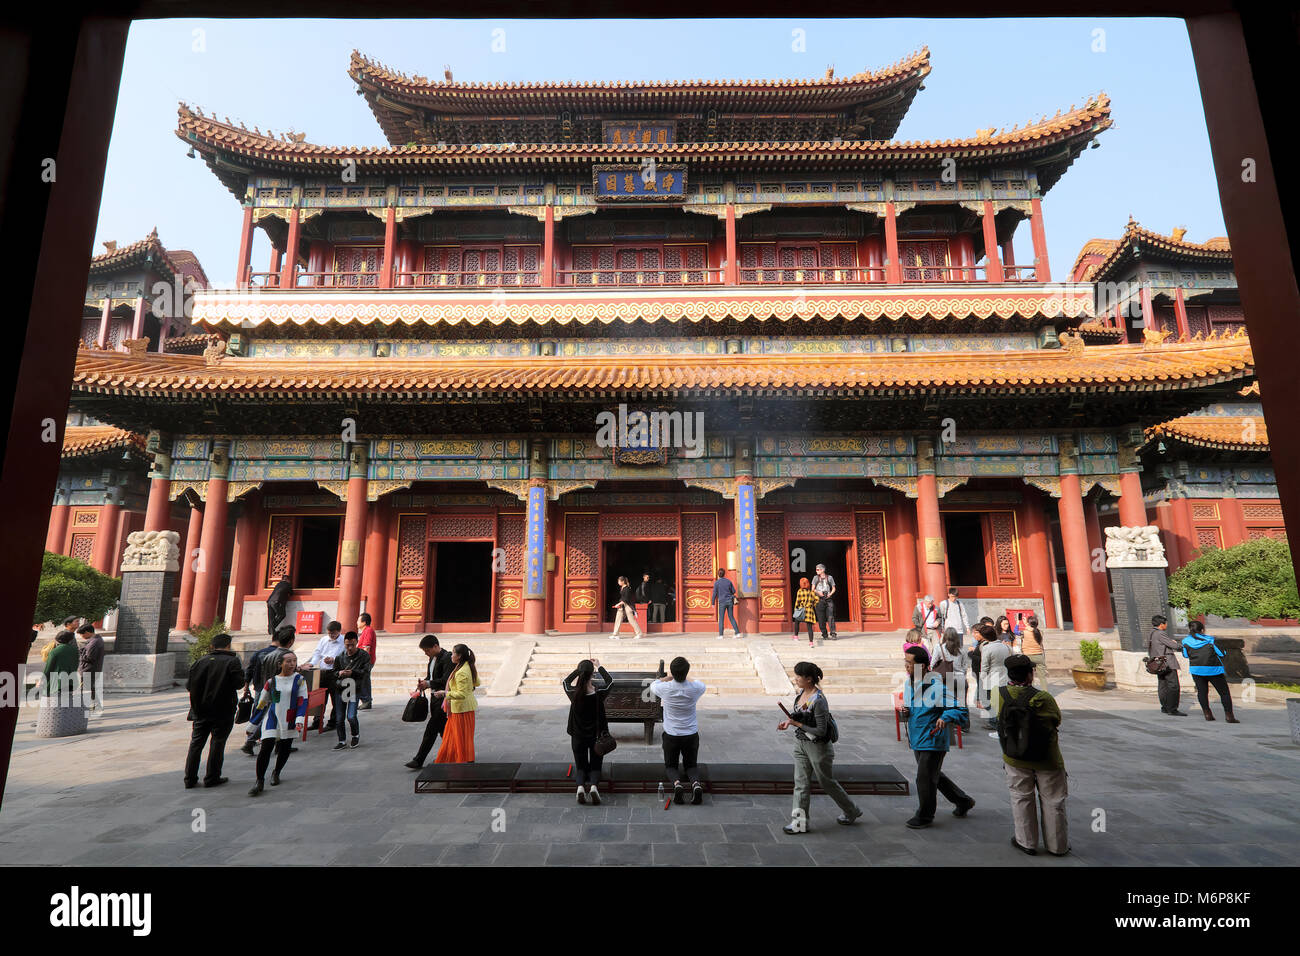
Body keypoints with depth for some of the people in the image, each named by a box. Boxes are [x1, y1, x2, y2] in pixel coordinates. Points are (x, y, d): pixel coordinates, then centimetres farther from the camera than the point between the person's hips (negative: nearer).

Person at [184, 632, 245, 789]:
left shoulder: (201, 661, 3)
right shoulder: (232, 661, -9)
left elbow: (189, 685, 4)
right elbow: (239, 684, -14)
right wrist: (241, 673, 5)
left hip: (200, 711, 4)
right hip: (223, 712, -4)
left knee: (196, 743, 12)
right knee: (217, 743, 5)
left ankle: (190, 779, 14)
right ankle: (212, 778, 9)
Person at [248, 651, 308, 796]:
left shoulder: (299, 680, -2)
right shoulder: (272, 681, -1)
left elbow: (303, 701, -3)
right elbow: (261, 702, 10)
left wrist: (299, 720, -12)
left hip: (289, 721, 1)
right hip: (272, 719, -1)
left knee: (285, 749, 10)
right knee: (266, 748, -10)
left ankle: (276, 773, 36)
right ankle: (259, 781, 3)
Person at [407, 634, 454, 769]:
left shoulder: (446, 658, -15)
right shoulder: (432, 658, 13)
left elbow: (446, 680, -21)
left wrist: (429, 683, -20)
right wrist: (424, 683, 3)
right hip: (434, 697, 9)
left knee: (431, 729, -6)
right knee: (442, 729, 14)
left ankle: (418, 760, -1)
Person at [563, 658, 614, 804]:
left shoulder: (574, 694, -17)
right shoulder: (599, 693, -19)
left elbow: (565, 682, 7)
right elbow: (610, 681, 4)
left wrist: (577, 670, 12)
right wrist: (599, 666, 11)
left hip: (578, 737, 1)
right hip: (596, 736, -1)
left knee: (580, 766, 17)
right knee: (595, 765, 15)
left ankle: (580, 785, -13)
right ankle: (594, 785, -16)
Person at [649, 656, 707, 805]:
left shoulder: (665, 688, -18)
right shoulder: (695, 688, -15)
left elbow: (653, 686, 8)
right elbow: (702, 684, 12)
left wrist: (669, 677, 20)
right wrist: (686, 679, 26)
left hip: (671, 735, -1)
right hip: (691, 735, 1)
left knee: (670, 766, 18)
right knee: (690, 766, 20)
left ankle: (676, 783, -16)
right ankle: (696, 783, -14)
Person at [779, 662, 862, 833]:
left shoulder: (819, 701, -26)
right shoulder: (801, 693, 0)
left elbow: (821, 731, -24)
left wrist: (798, 724, -23)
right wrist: (789, 722, -3)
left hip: (818, 746, -7)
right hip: (801, 743, 7)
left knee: (827, 783, 11)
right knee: (801, 782, 5)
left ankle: (852, 811, 34)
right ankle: (800, 822, 11)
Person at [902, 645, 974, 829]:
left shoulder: (937, 686, -22)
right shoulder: (908, 683, 3)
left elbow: (961, 709, -19)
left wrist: (945, 718, -34)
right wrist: (905, 711, -3)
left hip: (932, 741, -8)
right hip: (916, 740, 8)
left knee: (924, 779, 1)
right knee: (935, 776, 22)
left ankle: (925, 816, 22)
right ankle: (963, 801, 42)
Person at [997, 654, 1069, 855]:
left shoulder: (1001, 695, -15)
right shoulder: (1043, 698, -22)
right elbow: (1057, 721, -6)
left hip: (1015, 758, 2)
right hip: (1047, 759, -2)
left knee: (1021, 798, 15)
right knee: (1052, 801, 14)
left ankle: (1026, 842, 24)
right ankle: (1057, 845, 26)